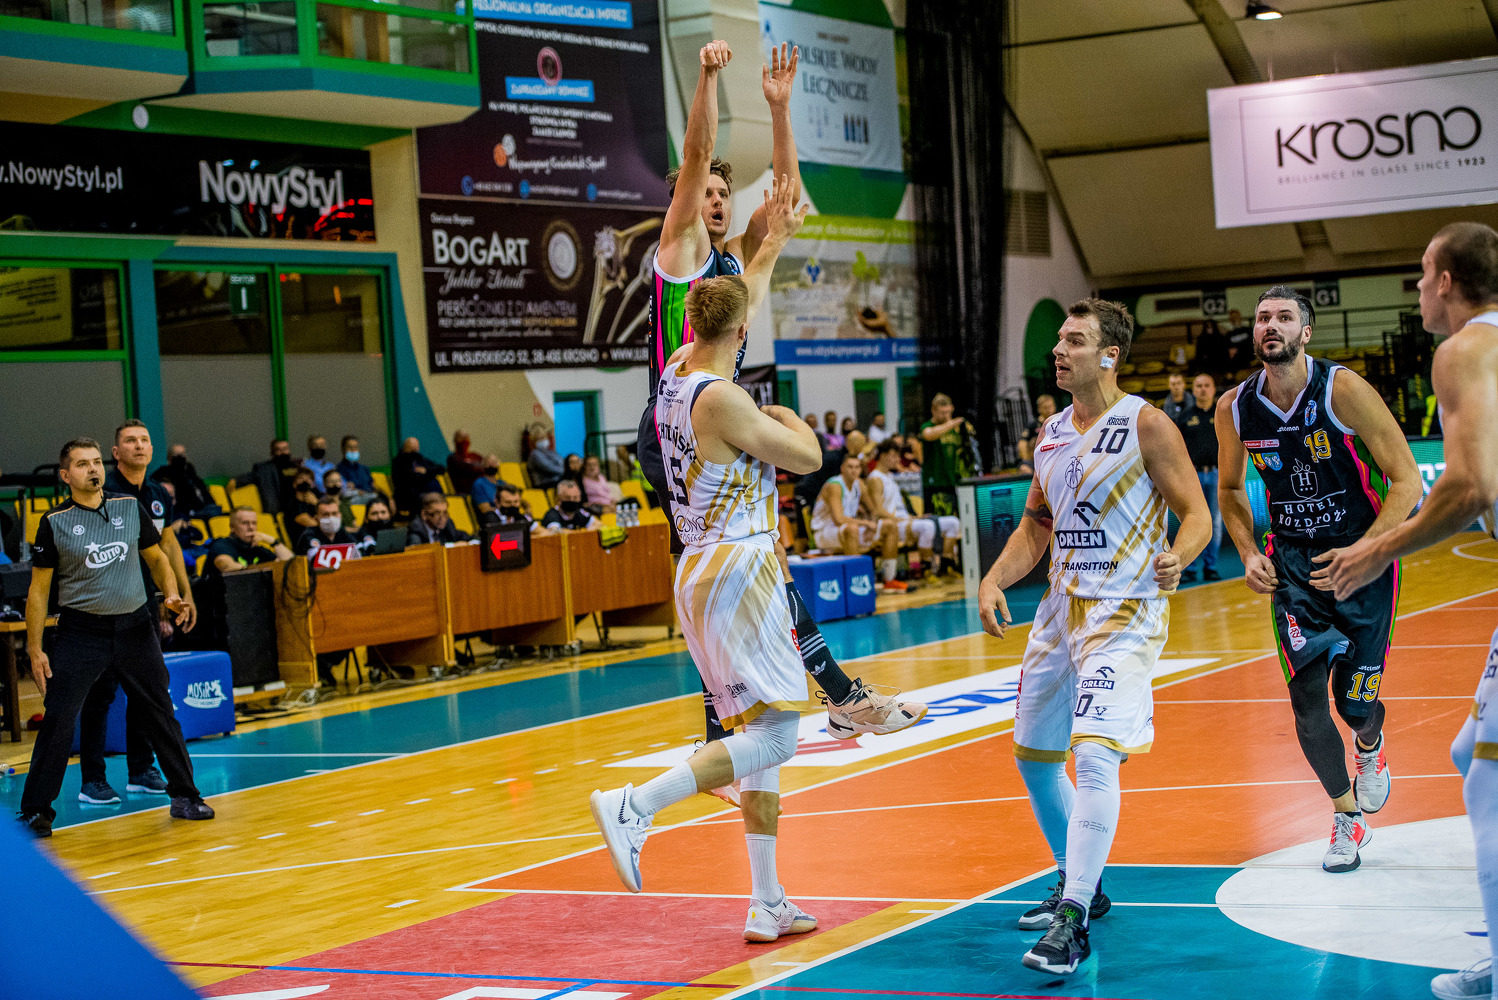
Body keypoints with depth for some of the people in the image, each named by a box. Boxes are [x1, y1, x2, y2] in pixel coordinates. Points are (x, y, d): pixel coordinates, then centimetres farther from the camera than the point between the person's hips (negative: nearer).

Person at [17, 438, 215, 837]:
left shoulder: (130, 506, 3)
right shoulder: (55, 521, -5)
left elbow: (156, 557, 15)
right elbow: (38, 589, -2)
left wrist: (171, 596, -3)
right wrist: (35, 650, -5)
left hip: (134, 627, 3)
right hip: (80, 632, -3)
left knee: (161, 714, 7)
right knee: (57, 721, -7)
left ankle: (184, 797, 20)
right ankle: (35, 812, 3)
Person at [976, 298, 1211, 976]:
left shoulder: (1145, 425, -10)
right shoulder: (1051, 433, 10)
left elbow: (1196, 513, -10)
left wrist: (1177, 557, -31)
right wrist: (995, 579, 2)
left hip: (1125, 613, -8)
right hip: (1061, 608, 8)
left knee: (1095, 754, -21)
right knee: (1033, 755, 15)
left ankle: (1072, 922, -21)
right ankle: (1079, 885, 34)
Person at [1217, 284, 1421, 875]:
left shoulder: (1343, 390, -18)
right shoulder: (1234, 409, -6)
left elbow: (1407, 480, -15)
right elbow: (1229, 488, 13)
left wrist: (1362, 553, -23)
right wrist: (1249, 553, -1)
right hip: (1292, 564, 3)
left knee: (1356, 701, 1)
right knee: (1306, 701, -6)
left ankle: (1370, 750, 40)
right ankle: (1347, 818, 17)